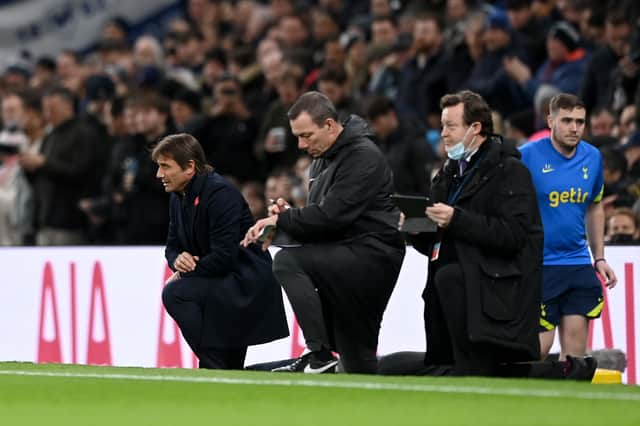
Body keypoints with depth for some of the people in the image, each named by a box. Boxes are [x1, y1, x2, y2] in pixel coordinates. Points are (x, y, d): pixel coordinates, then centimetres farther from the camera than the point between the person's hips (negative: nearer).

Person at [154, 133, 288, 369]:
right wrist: (178, 261, -10)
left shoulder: (220, 194, -20)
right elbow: (173, 246, 15)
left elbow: (224, 256, -26)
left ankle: (215, 365, -18)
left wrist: (188, 271, -14)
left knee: (175, 293, -23)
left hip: (248, 283, -10)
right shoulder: (179, 198, 9)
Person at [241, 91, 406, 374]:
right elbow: (320, 216, 18)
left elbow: (331, 216, -23)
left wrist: (281, 220, -14)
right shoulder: (323, 158, 17)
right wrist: (287, 216, -3)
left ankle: (320, 352, -24)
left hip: (373, 253, -10)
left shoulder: (363, 157, -14)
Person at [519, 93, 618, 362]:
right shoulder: (527, 156, -9)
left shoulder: (593, 158, 6)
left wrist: (599, 258, 16)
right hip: (538, 266, -5)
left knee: (575, 347, 2)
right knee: (540, 344, -6)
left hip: (579, 265, 5)